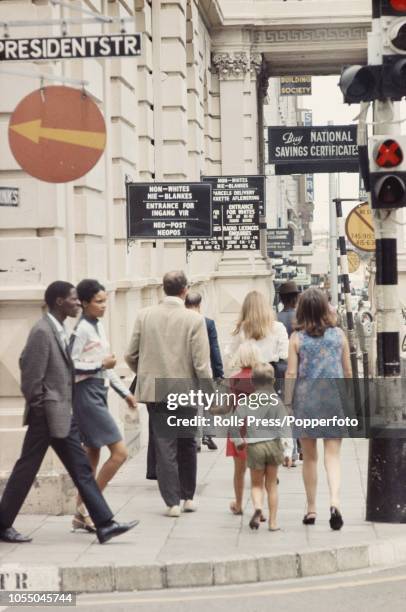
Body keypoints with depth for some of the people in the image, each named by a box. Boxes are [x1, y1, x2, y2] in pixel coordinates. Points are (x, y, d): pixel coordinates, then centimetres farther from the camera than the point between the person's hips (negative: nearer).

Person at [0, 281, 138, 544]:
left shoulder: (59, 330, 12)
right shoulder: (42, 332, -17)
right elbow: (32, 376, -18)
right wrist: (39, 410, -13)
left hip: (63, 414, 9)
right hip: (47, 415, -9)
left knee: (82, 469, 5)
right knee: (26, 470, 2)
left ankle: (105, 524, 5)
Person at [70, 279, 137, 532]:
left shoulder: (98, 326, 14)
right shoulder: (81, 329, -14)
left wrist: (124, 392, 19)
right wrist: (100, 365, -16)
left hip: (99, 393, 9)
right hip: (87, 394, -9)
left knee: (93, 457, 11)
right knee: (120, 452, -11)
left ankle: (82, 515, 16)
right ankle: (87, 507, -4)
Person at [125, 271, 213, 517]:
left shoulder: (144, 315, -2)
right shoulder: (194, 319, -11)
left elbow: (132, 355, 3)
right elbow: (201, 363, -13)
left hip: (154, 390, 1)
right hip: (185, 390, -1)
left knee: (165, 447, 5)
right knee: (187, 445, 16)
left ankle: (173, 502, 4)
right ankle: (188, 497, 23)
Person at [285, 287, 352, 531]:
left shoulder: (297, 338, -4)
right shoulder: (339, 334, 0)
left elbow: (291, 374, -6)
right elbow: (348, 371, 6)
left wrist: (287, 402, 1)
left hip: (306, 399, 0)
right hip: (334, 398, 0)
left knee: (309, 457, 12)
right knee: (332, 455, 1)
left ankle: (311, 509, 17)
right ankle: (335, 501, -21)